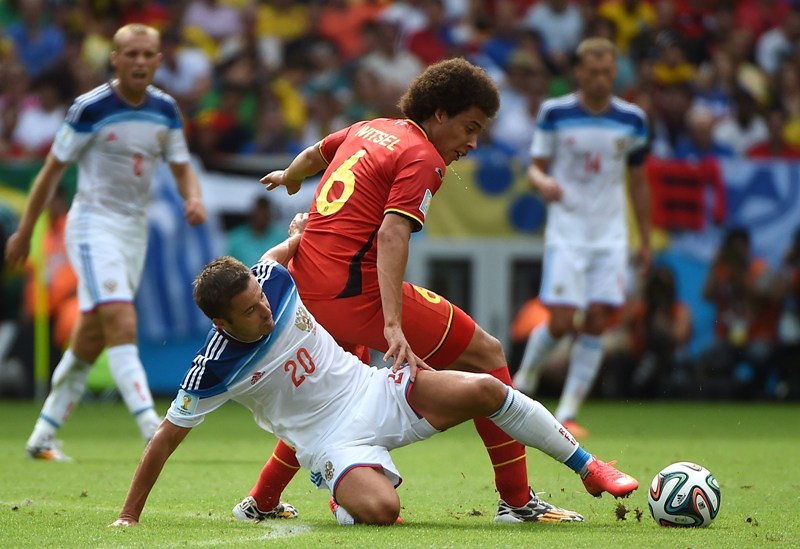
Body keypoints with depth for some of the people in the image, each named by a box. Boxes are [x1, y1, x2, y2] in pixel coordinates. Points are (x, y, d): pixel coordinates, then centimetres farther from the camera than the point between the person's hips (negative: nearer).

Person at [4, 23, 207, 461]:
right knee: (121, 324, -21)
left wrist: (194, 198, -12)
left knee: (90, 339, 10)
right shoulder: (90, 108, -13)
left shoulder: (165, 109, 3)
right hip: (94, 224, -6)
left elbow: (182, 168, 11)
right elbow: (52, 170, -5)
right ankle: (153, 430, -29)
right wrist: (25, 232, 1)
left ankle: (42, 437, 21)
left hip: (135, 229, 6)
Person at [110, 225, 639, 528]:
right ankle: (345, 502, 5)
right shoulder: (214, 369, -20)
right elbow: (166, 437, -12)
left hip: (375, 392, 5)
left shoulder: (273, 279, -9)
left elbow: (285, 249, 20)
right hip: (334, 440, -5)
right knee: (381, 509, -35)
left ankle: (589, 467, 4)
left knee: (486, 390, -14)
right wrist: (129, 516, -10)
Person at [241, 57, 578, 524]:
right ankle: (517, 500, -1)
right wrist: (394, 326, -30)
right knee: (486, 354, 1)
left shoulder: (369, 130, 17)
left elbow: (314, 155, 37)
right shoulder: (424, 159, -7)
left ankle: (261, 501, 33)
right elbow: (391, 234, -21)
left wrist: (290, 177, 62)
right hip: (356, 288, -9)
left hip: (303, 288, 9)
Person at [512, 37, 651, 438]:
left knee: (597, 323, -6)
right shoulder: (554, 113, -3)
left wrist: (645, 240, 12)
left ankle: (567, 413, 1)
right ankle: (524, 378, 19)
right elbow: (535, 167, 1)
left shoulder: (632, 120, 4)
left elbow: (637, 181, 13)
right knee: (561, 323, -11)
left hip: (611, 236, 2)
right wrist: (543, 182, -23)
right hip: (565, 233, -2)